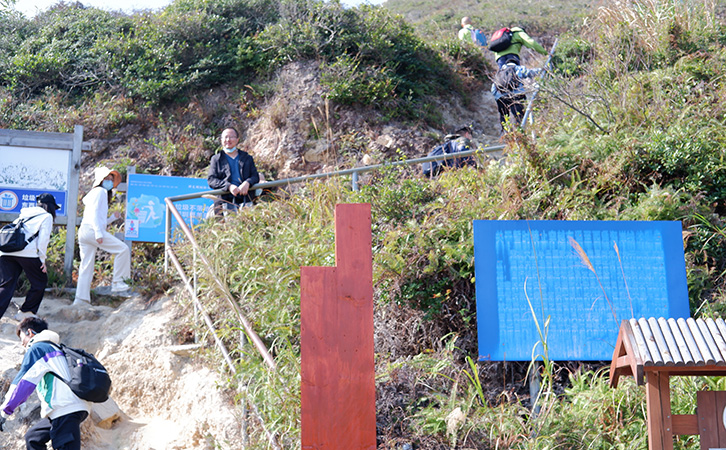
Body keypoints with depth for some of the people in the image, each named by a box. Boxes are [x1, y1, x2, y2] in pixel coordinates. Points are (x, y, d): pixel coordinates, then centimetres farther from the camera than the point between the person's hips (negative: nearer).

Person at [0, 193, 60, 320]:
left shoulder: (24, 213, 28)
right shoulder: (46, 216, 9)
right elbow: (43, 239, -1)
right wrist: (42, 260, 2)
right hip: (28, 253, -6)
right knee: (40, 281, 14)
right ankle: (26, 312, 17)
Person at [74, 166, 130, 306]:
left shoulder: (102, 193, 31)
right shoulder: (99, 191, 1)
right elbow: (94, 212, -12)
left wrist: (112, 218, 21)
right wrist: (98, 233, -20)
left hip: (83, 231, 10)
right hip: (91, 230, -10)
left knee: (86, 267, 7)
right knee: (123, 249, -10)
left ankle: (81, 299, 5)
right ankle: (117, 283, -11)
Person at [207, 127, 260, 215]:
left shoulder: (247, 158, 26)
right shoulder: (216, 159, 20)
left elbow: (255, 176, 16)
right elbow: (211, 180, 7)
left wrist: (247, 183, -9)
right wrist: (228, 186, -11)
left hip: (245, 200, 1)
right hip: (225, 200, -1)